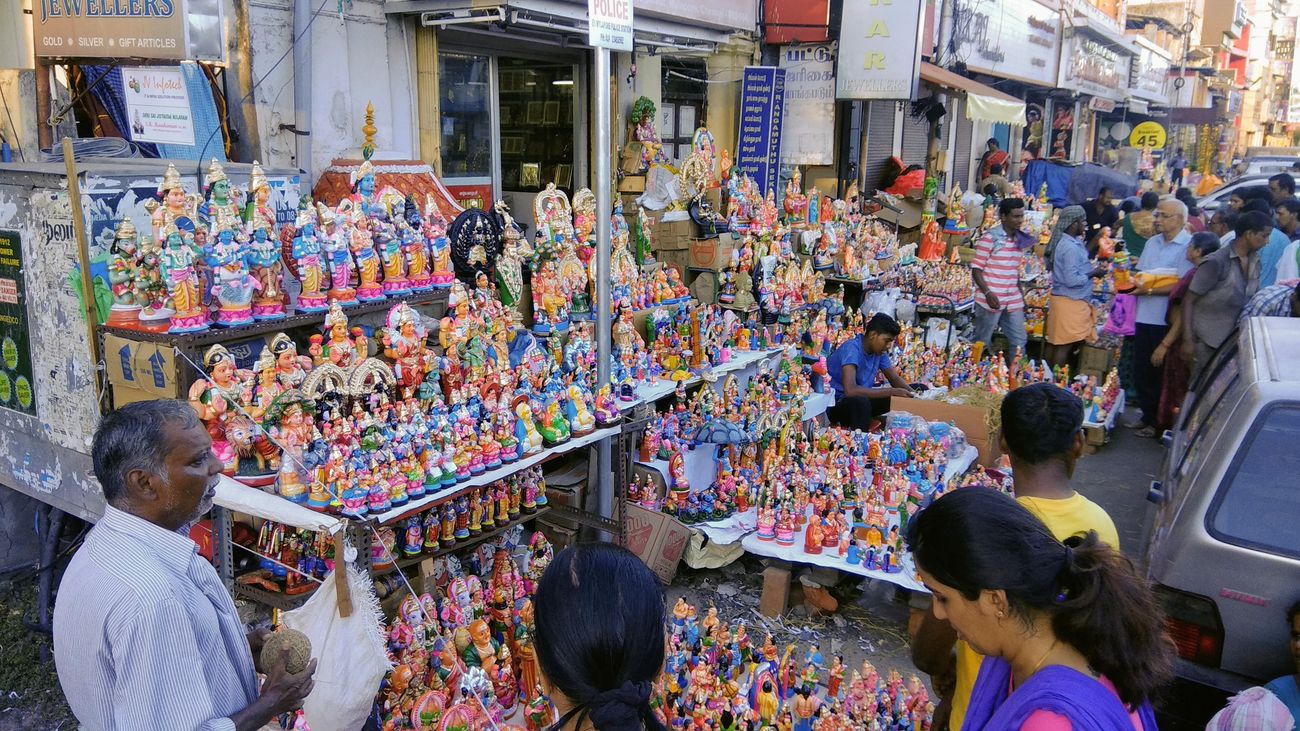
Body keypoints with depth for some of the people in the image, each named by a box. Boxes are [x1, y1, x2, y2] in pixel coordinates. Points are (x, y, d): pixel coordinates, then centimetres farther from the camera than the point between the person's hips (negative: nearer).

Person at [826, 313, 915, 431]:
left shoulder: (880, 351, 0)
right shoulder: (852, 349, -24)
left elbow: (895, 379, 11)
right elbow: (850, 390, -37)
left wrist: (913, 394, -11)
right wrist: (892, 392, -34)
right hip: (836, 404, -8)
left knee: (906, 399, -5)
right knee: (860, 401, -39)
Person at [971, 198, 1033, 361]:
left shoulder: (1020, 239, 11)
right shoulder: (990, 237, -10)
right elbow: (976, 269, -11)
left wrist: (1020, 295, 17)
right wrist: (988, 293, -21)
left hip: (1013, 301, 7)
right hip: (991, 299, -7)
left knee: (1020, 341, 11)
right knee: (982, 343, 3)